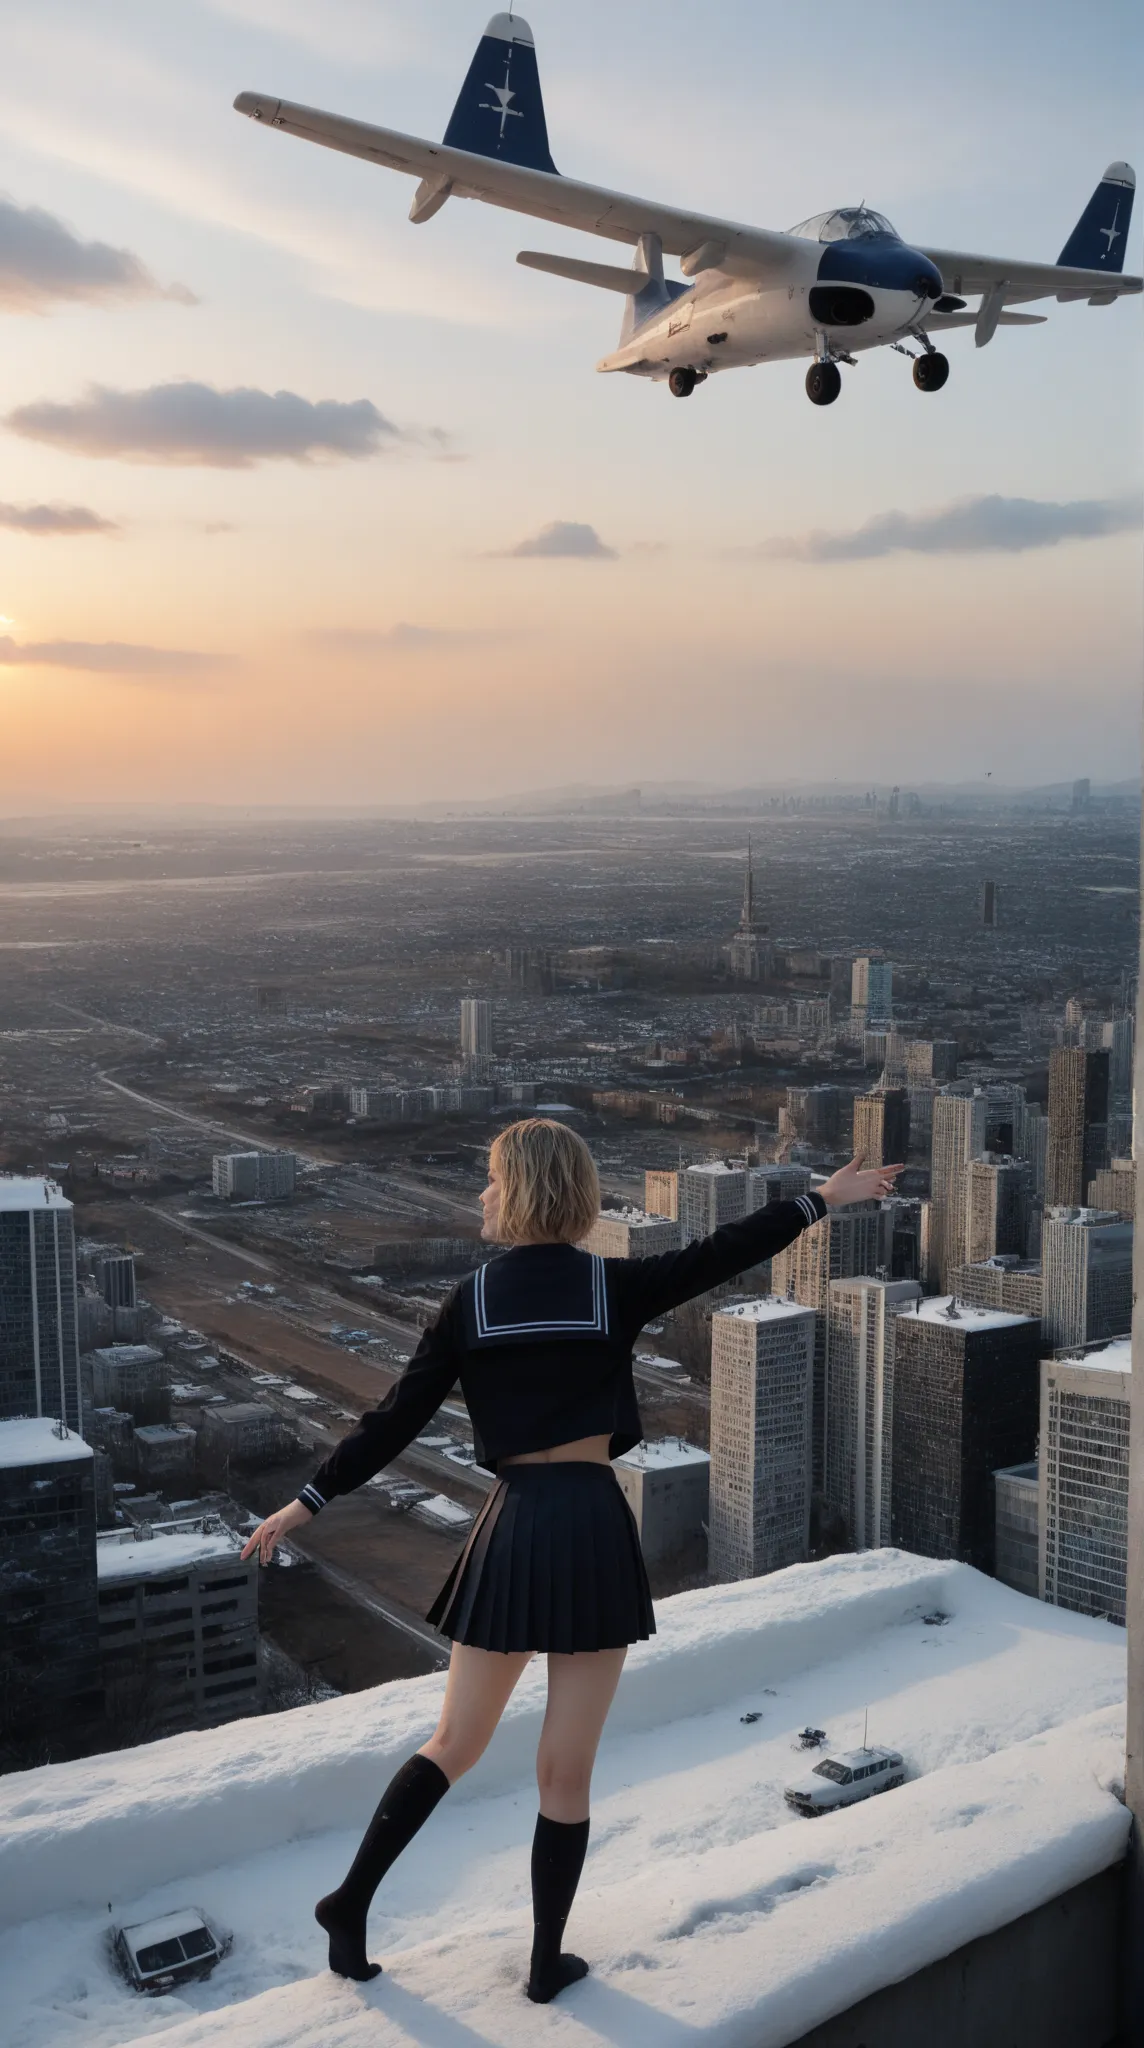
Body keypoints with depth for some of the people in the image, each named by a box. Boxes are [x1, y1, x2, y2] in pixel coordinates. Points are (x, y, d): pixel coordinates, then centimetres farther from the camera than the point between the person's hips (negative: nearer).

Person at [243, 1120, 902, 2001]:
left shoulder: (473, 1300, -1)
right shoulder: (615, 1287, -5)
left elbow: (397, 1418, 1)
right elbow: (724, 1253, 3)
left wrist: (309, 1501, 10)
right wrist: (822, 1201, 14)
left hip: (511, 1529, 1)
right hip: (594, 1529, -1)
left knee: (453, 1746, 19)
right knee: (567, 1772, 10)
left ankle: (351, 1901, 19)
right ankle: (548, 1961, 23)